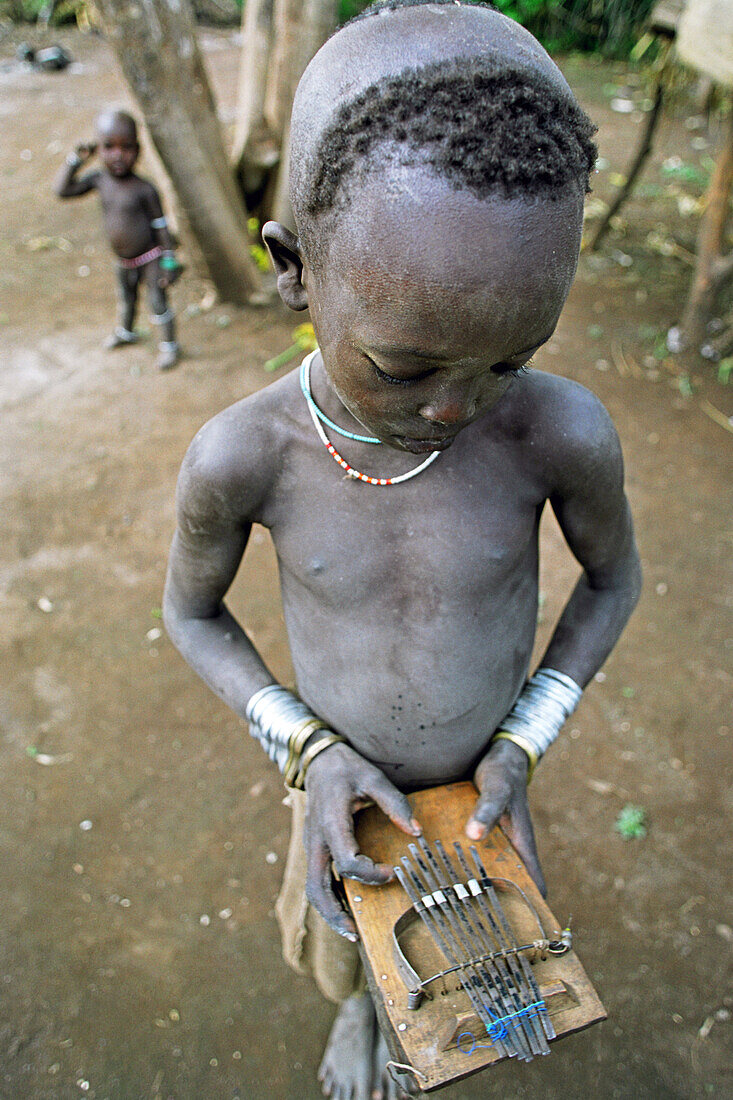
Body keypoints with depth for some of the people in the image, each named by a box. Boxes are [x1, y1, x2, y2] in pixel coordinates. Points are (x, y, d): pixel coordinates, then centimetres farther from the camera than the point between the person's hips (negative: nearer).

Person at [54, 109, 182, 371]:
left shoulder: (144, 189, -22)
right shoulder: (99, 178, -8)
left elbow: (161, 226, -15)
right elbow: (63, 190, -3)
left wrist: (168, 263, -15)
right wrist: (75, 160, -13)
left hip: (150, 258, -6)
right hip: (123, 260, 6)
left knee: (158, 303, 3)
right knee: (126, 299, 27)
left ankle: (169, 346, 22)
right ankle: (126, 332, 52)